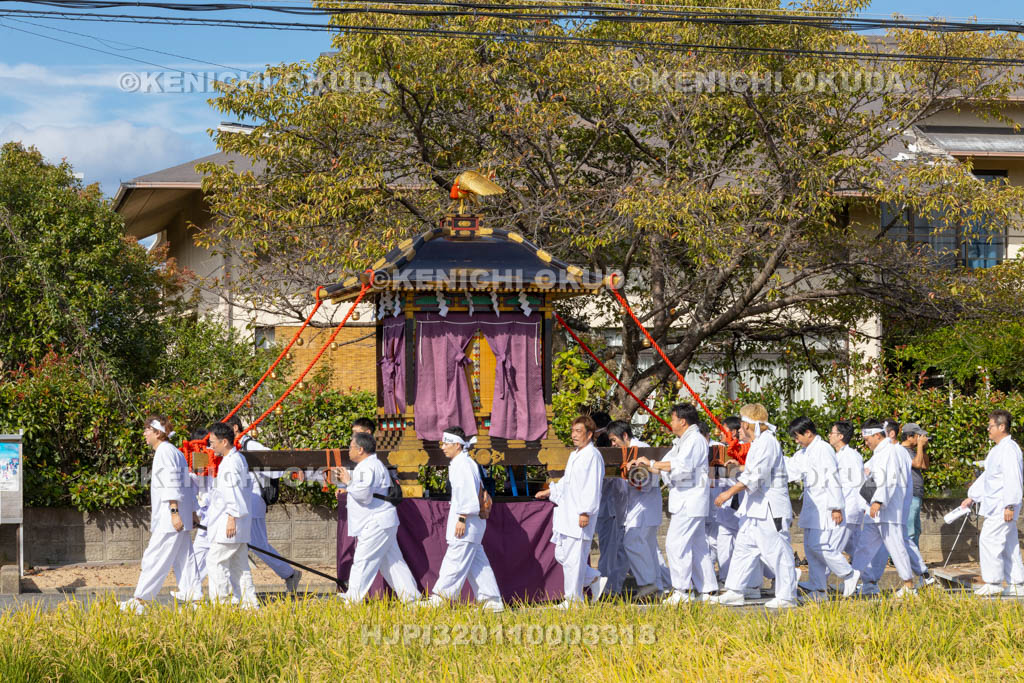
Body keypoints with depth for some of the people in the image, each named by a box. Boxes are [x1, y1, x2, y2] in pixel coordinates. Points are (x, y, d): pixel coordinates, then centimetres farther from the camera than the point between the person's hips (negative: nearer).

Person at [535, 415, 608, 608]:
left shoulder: (593, 456, -12)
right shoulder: (574, 455, 18)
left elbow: (592, 488, -17)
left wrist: (585, 513, -21)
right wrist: (549, 492, 24)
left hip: (580, 517, -10)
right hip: (567, 514, 10)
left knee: (573, 557, -6)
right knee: (561, 554, 10)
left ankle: (573, 599, 1)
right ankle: (594, 579, 21)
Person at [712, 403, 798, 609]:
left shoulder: (766, 442, -15)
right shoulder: (758, 443, 18)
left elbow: (756, 476, -23)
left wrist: (730, 492, -23)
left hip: (770, 508, -11)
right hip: (756, 507, 11)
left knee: (776, 551, -6)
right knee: (744, 547, 11)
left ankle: (787, 596, -2)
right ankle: (735, 592, 13)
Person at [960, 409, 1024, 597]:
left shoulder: (1009, 449, -15)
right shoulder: (997, 450, 18)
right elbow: (986, 476, 27)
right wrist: (971, 497, 27)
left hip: (1002, 507, -10)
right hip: (995, 505, 10)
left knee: (989, 539, -11)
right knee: (1008, 545, 10)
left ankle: (993, 583, -8)